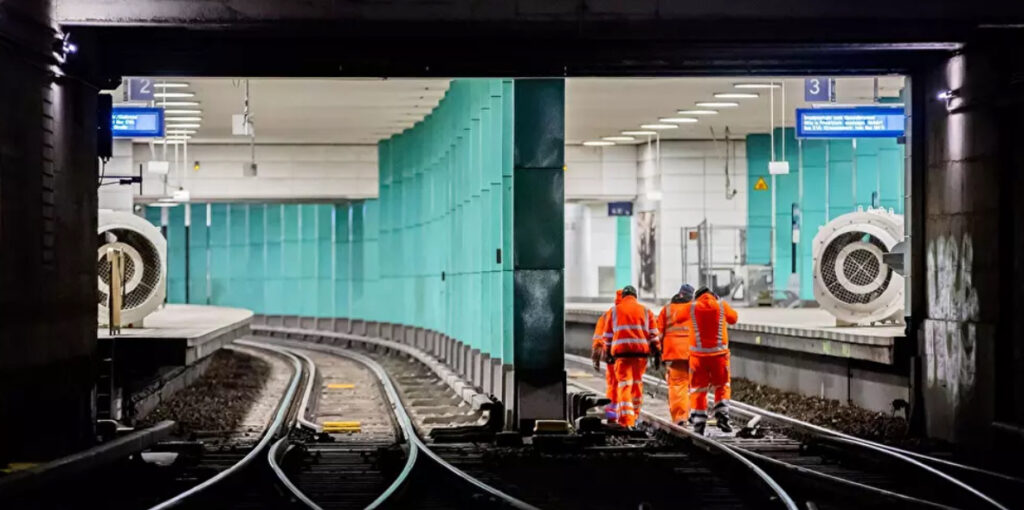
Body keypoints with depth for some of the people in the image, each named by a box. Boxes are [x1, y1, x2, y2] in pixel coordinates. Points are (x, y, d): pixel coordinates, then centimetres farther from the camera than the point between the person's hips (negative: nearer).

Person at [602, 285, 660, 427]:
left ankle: (626, 418, -18)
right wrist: (656, 352, 10)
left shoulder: (614, 311, 10)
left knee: (624, 384, -6)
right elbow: (653, 333, 8)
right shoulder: (645, 311, 12)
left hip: (622, 351, -1)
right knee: (637, 382, 15)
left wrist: (608, 351, 18)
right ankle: (635, 414, 24)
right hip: (641, 351, 2)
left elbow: (608, 334, 11)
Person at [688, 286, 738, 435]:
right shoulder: (721, 305, 1)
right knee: (722, 387, 16)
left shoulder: (692, 306, -2)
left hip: (698, 354, 0)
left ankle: (698, 423, 4)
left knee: (698, 389, 8)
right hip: (718, 353, 0)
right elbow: (733, 318, 18)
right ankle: (722, 416, 0)